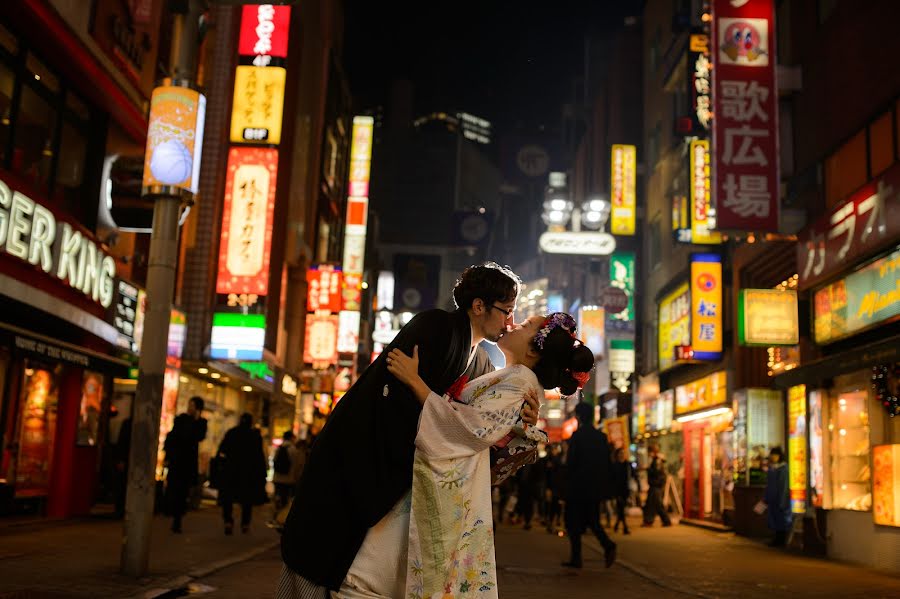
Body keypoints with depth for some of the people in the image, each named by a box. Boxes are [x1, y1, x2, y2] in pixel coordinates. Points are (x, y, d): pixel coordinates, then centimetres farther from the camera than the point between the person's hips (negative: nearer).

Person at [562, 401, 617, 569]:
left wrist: (567, 484, -2)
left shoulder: (577, 436, -10)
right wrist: (604, 486, 14)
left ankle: (576, 558, 5)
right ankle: (608, 545, -7)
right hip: (596, 486, 6)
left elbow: (570, 462, -13)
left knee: (573, 522, 5)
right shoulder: (601, 437, 7)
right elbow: (607, 463, 9)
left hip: (578, 486, -6)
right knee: (592, 520, 15)